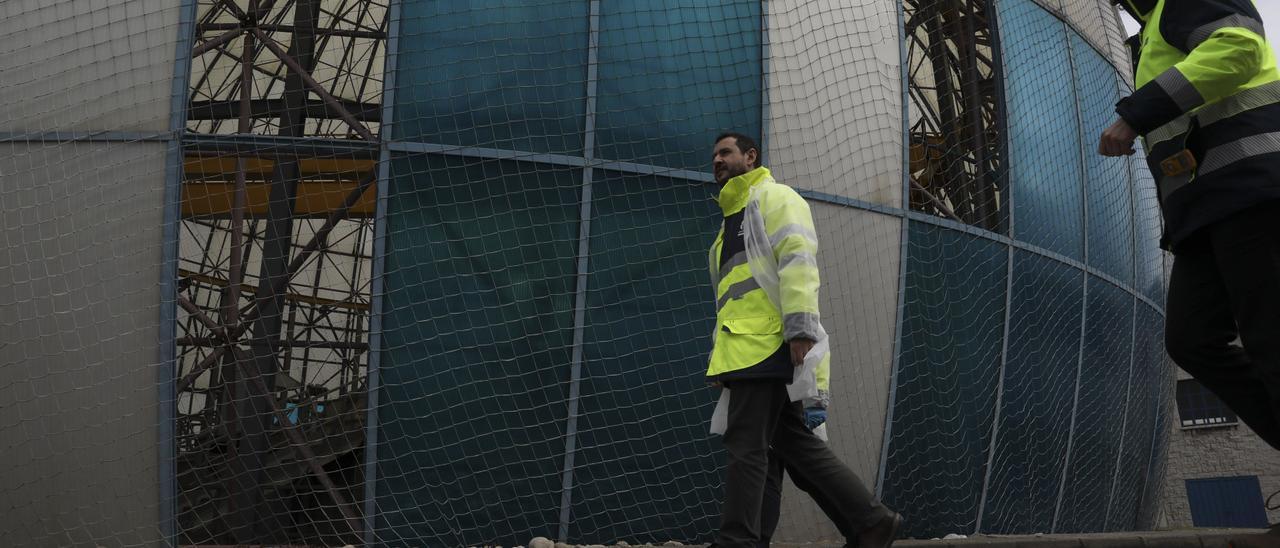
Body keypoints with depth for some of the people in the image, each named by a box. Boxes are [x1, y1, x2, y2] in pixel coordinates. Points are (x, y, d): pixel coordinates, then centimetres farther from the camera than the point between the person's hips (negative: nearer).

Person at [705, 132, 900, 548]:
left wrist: (800, 329, -24)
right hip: (744, 350, 9)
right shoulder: (732, 220, 30)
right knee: (794, 443, 7)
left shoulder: (773, 197, 1)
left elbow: (797, 260, -13)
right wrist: (720, 357, 24)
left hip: (764, 344, -9)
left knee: (745, 447, -10)